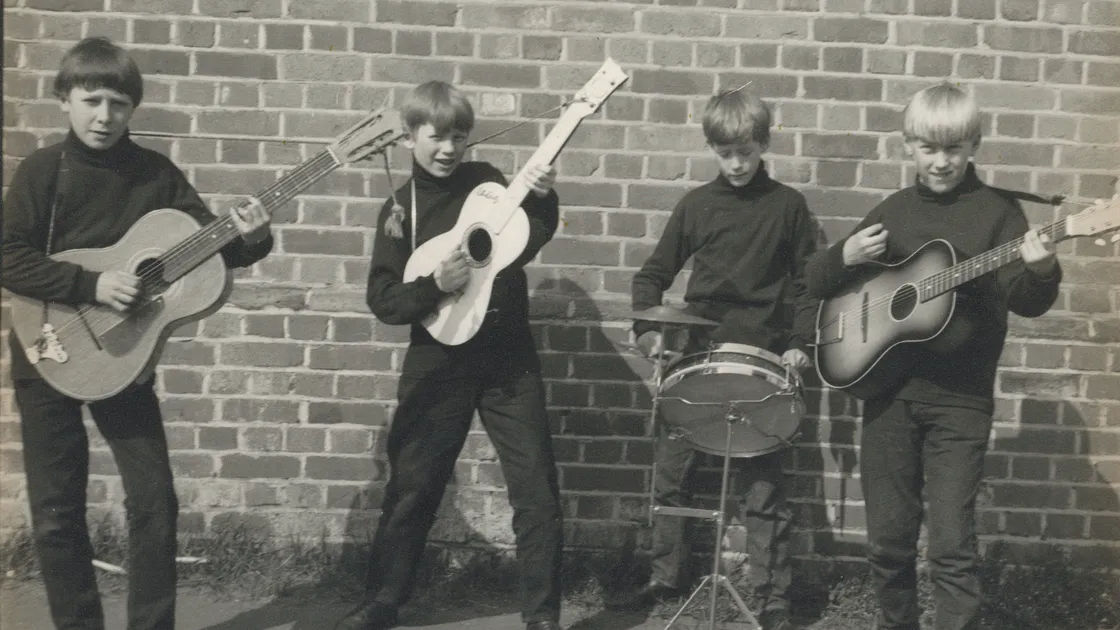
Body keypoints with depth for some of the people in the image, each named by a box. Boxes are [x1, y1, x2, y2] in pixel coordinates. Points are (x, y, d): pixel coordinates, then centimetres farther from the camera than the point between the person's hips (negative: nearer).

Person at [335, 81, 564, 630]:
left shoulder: (485, 179, 4)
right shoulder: (400, 209, 1)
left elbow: (529, 240, -3)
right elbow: (382, 299, -3)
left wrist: (542, 197, -20)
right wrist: (434, 285, -19)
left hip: (508, 356, 1)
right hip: (438, 363, 0)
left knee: (537, 490, 0)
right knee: (412, 488, 10)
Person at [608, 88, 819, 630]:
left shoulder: (788, 206, 2)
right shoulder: (696, 205, 6)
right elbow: (654, 274, 8)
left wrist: (800, 343, -8)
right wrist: (649, 328, -7)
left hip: (762, 356, -2)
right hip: (696, 350, 3)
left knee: (764, 483, -2)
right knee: (672, 472, 9)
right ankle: (665, 577, 25)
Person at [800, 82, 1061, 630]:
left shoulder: (997, 211, -2)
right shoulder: (893, 211, 7)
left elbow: (1025, 300, -13)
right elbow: (815, 282, 11)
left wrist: (1041, 270, -35)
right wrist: (846, 256, -10)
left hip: (960, 399, -3)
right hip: (888, 388, 3)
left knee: (952, 547, -4)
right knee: (888, 539, 10)